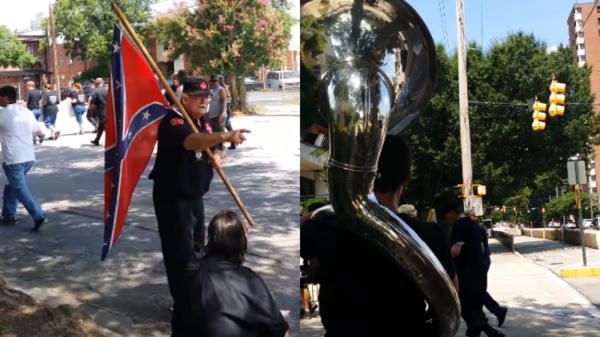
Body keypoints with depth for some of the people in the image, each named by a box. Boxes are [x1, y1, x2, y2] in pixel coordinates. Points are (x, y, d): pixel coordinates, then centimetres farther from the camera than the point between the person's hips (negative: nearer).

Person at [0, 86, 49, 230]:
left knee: (20, 189, -4)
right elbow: (37, 131, 16)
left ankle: (39, 216, -15)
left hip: (13, 158, -7)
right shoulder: (26, 111, 9)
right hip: (29, 156, 7)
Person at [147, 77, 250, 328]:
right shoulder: (173, 121, -21)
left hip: (194, 196, 9)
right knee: (181, 252, -8)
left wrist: (217, 156, -6)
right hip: (172, 198, -9)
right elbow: (190, 141, -42)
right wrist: (224, 136, -59)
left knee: (195, 248, 22)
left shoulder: (204, 123, 8)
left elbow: (211, 147, 20)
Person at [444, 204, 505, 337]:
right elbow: (481, 248, 23)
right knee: (474, 306, 14)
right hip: (478, 269, 9)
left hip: (467, 272, -9)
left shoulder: (459, 225, -15)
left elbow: (455, 251, -23)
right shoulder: (473, 224, 15)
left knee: (467, 308, -5)